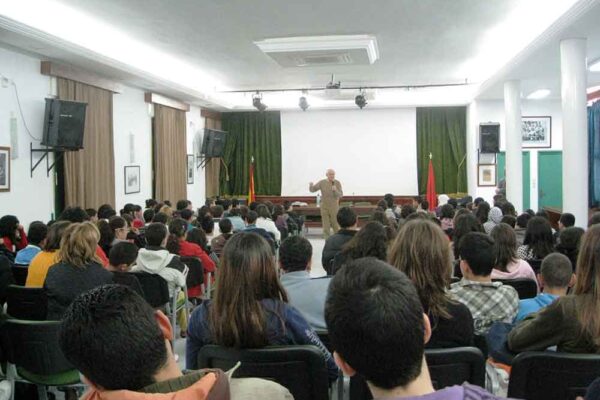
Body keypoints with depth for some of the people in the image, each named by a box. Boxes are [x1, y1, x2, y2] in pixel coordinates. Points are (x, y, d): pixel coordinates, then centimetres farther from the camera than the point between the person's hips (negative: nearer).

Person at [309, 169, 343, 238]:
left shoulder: (337, 183, -5)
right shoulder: (322, 182, 0)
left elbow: (340, 195, -9)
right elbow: (312, 190, 1)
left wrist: (335, 190, -29)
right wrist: (311, 185, -21)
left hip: (334, 207, -2)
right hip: (324, 207, 2)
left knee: (336, 226, 0)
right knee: (326, 227, 4)